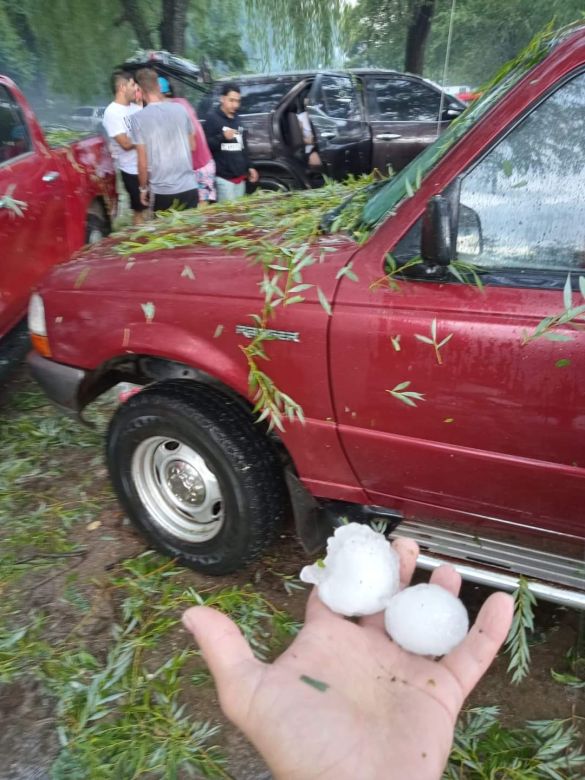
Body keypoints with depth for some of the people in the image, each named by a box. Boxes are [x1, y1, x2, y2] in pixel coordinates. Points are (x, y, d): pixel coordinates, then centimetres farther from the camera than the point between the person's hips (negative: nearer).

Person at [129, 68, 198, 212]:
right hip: (189, 187, 2)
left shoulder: (138, 118, -8)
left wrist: (143, 188, 6)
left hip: (162, 191, -2)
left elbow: (143, 162, -7)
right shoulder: (180, 109, 2)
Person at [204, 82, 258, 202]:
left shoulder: (237, 119, 17)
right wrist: (223, 137, -24)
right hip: (224, 177, -7)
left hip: (240, 176, 7)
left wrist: (248, 167, 20)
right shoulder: (212, 118, -5)